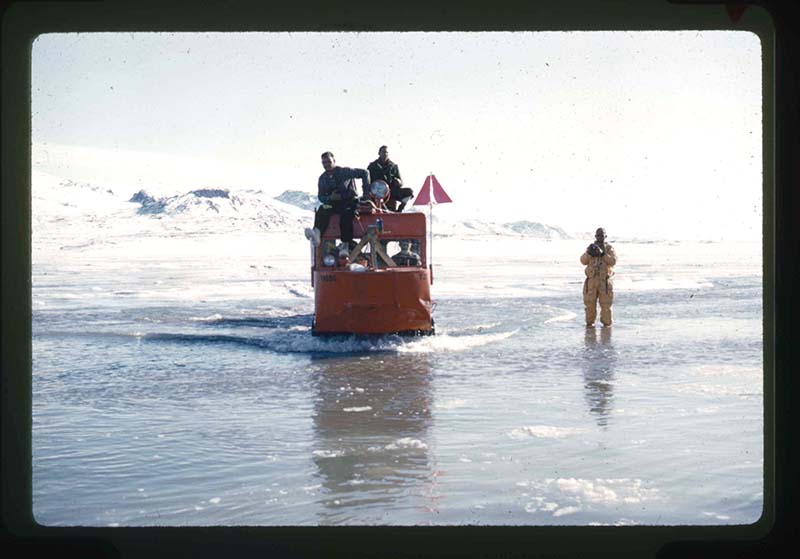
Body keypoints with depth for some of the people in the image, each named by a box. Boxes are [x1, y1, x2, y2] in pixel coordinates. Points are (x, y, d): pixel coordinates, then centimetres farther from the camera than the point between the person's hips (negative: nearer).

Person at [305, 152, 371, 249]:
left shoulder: (344, 172, -4)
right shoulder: (322, 179, 11)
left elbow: (364, 173, -4)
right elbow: (320, 196, 13)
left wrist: (366, 190, -9)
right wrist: (329, 198, -11)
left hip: (350, 202, -4)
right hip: (333, 203, 4)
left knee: (345, 215, -37)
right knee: (322, 210, -29)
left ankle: (346, 244, -34)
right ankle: (316, 234, -54)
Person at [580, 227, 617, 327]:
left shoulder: (609, 248, 3)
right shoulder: (591, 247, 10)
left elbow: (613, 261, -13)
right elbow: (583, 261, -2)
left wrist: (603, 254, -25)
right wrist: (589, 252, -21)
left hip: (605, 280, -2)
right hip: (592, 279, 2)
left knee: (605, 303, -3)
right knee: (590, 303, 0)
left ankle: (606, 323, 7)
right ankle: (590, 322, 13)